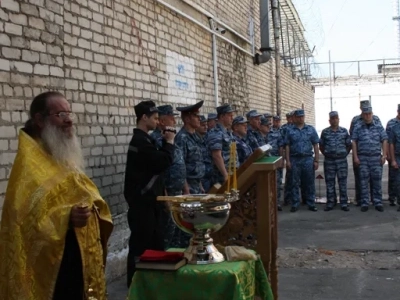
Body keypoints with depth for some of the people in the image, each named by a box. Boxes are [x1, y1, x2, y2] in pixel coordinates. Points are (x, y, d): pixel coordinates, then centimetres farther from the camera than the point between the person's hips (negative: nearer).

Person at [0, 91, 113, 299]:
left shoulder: (63, 155, 13)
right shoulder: (30, 161, -15)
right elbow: (24, 216, -23)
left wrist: (94, 205, 4)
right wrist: (66, 217, -36)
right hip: (54, 261, -9)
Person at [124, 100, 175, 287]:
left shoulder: (143, 139, 15)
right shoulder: (141, 141, -18)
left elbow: (155, 163, 17)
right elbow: (164, 162, -25)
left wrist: (164, 143, 6)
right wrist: (169, 142, -9)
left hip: (147, 199, 10)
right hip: (143, 201, -10)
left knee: (153, 241, 15)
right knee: (142, 244, -3)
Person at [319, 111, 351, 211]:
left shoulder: (344, 131, 3)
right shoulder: (325, 132, 3)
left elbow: (349, 145, 9)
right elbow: (321, 146, 10)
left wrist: (344, 154, 4)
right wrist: (326, 154, 5)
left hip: (342, 160, 0)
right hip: (329, 161, 0)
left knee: (343, 182, 3)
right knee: (329, 183, 5)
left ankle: (344, 203, 10)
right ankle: (330, 203, 14)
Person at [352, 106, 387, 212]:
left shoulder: (379, 127, 7)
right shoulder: (358, 128, 6)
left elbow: (384, 141, 5)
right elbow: (354, 142, 4)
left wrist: (384, 155, -3)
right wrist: (355, 157, -3)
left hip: (376, 157, 0)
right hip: (362, 158, 0)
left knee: (377, 180, 2)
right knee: (364, 181, 2)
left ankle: (378, 202, 9)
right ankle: (364, 203, 8)